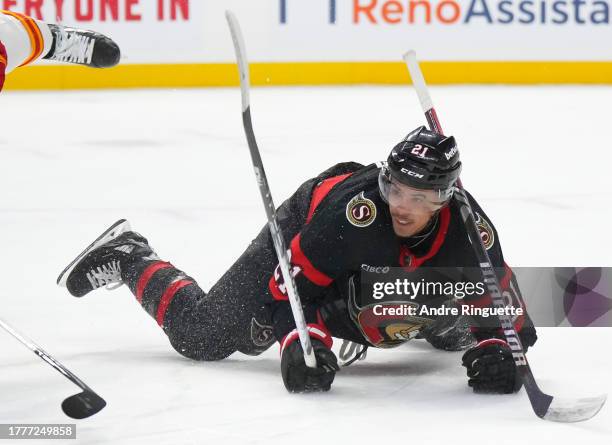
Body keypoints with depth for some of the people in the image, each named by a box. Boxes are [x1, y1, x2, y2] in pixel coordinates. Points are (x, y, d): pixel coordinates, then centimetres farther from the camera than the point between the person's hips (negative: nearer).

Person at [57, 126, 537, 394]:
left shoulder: (469, 232, -34)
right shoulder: (355, 208, -44)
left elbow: (495, 297, -22)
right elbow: (291, 285, -36)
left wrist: (497, 348, -41)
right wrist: (302, 344, -50)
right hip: (301, 240, -4)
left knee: (450, 334, 24)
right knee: (201, 335, 1)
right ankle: (128, 259, 23)